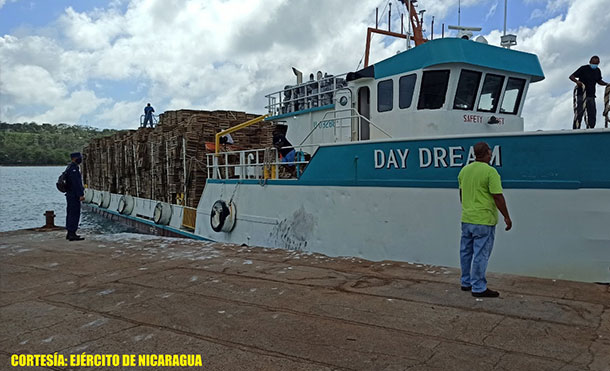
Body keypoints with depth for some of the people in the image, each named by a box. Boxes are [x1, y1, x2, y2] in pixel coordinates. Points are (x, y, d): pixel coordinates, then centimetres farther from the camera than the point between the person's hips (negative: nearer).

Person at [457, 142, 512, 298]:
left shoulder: (464, 170, 8)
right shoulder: (490, 171, -15)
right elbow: (498, 197, -16)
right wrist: (507, 217, -7)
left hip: (466, 219, 7)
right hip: (484, 220, -7)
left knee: (466, 252, 15)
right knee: (481, 255, -1)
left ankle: (466, 282, 26)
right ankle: (479, 288, 5)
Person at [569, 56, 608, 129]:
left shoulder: (598, 71, 11)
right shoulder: (583, 68, -6)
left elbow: (599, 81, 26)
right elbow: (571, 76, -9)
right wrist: (577, 81, -28)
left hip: (591, 96, 6)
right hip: (581, 95, -6)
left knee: (592, 114, 5)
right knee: (579, 113, -11)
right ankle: (576, 129, -8)